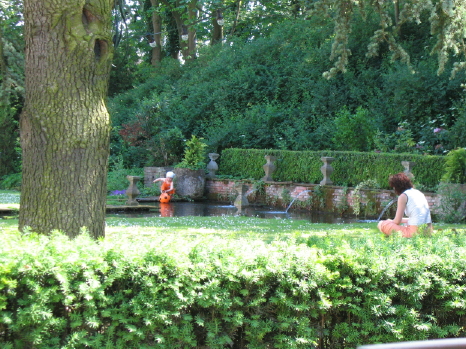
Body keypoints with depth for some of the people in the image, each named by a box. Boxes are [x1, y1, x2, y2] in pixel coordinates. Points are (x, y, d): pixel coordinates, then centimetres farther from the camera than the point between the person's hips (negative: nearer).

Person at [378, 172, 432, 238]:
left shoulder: (403, 196, -5)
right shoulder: (419, 193, 18)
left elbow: (397, 221, -3)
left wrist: (390, 222, 18)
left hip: (414, 232, -8)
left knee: (381, 224, 3)